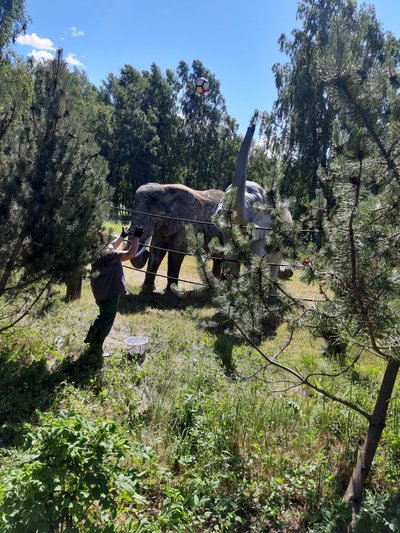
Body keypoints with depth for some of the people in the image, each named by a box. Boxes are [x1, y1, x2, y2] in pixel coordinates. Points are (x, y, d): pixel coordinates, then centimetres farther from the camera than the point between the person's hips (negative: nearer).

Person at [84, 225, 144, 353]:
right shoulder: (106, 254, -26)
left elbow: (111, 247, 24)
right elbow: (131, 254, -31)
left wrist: (122, 236, 31)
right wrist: (136, 237, -23)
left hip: (101, 292, 10)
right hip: (109, 292, -10)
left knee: (104, 316, 28)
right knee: (107, 320, 4)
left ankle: (91, 338, 40)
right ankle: (96, 347, 14)